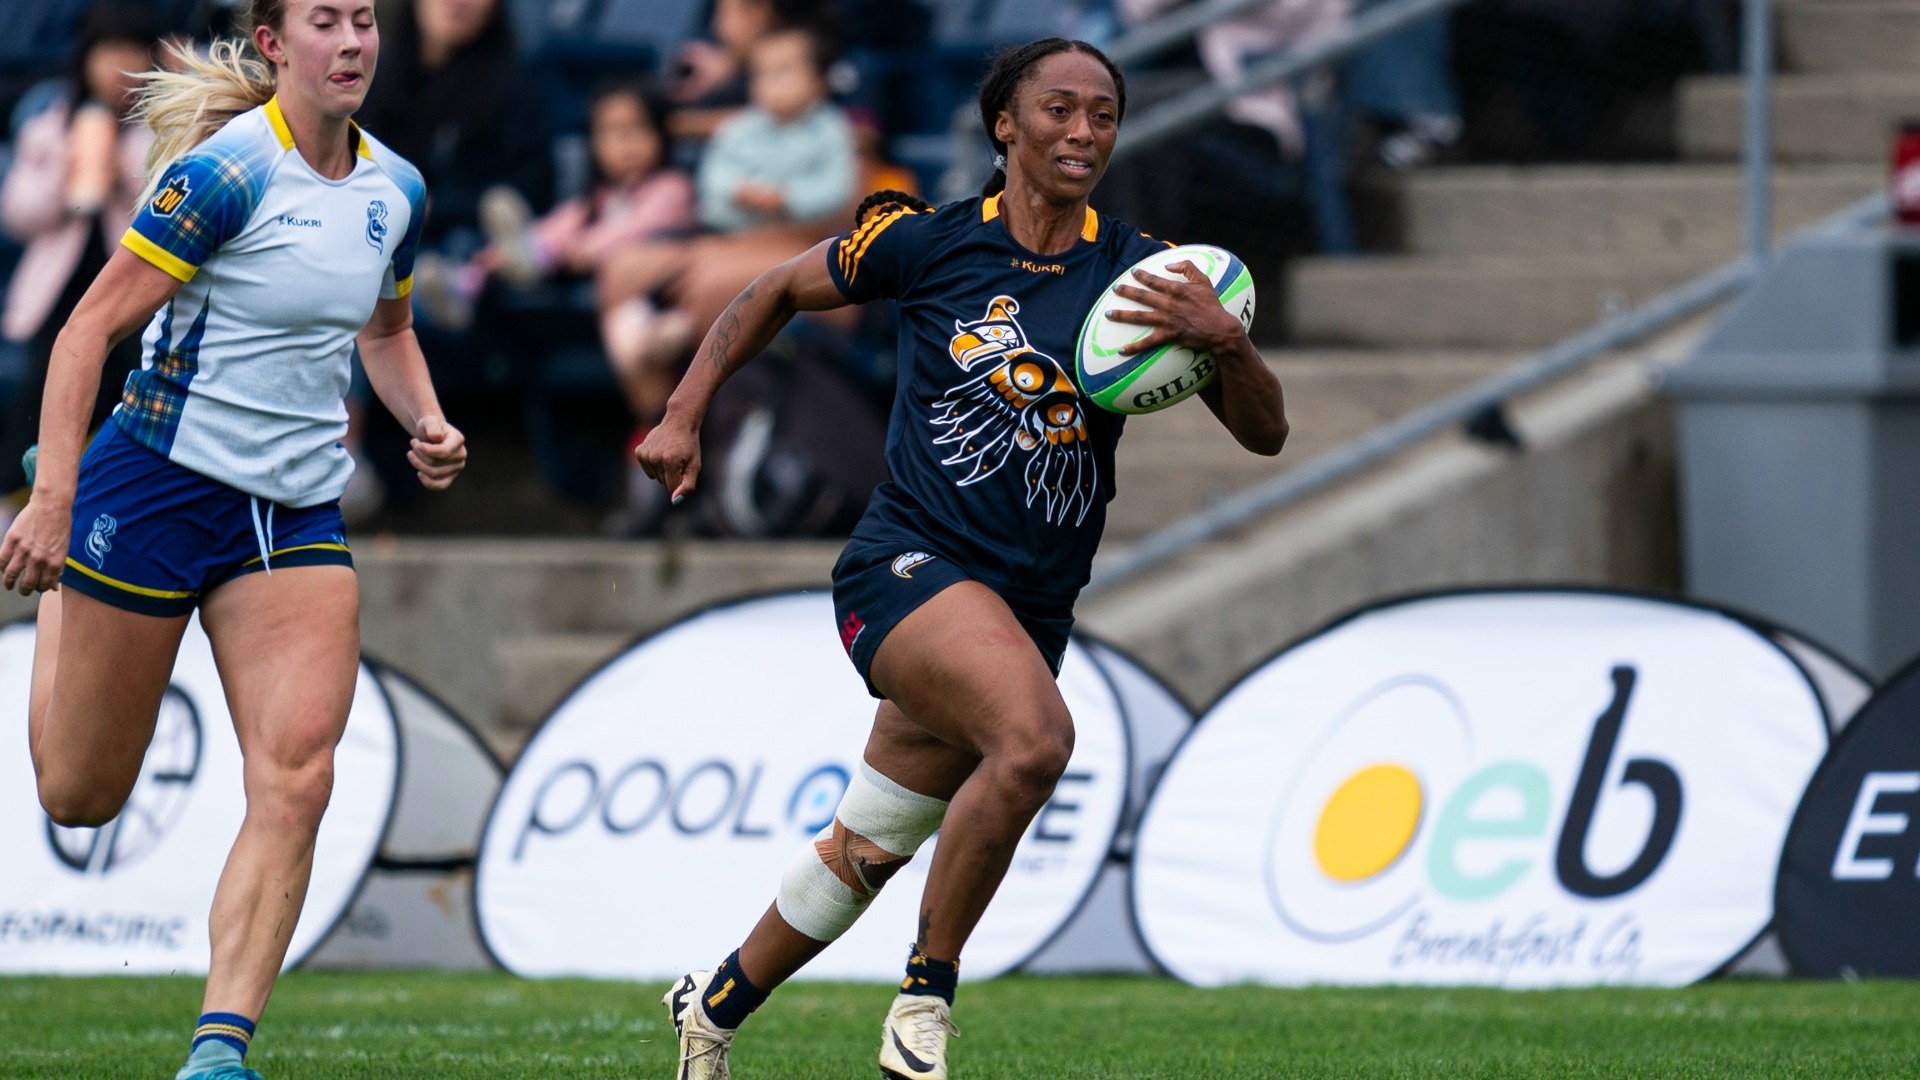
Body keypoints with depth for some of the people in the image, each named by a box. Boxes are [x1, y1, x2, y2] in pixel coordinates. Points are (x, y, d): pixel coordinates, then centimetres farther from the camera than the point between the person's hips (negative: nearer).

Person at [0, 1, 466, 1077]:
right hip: (162, 489, -5)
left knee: (297, 779, -15)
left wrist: (428, 425, 6)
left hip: (298, 517, 5)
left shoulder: (396, 188, 6)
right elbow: (92, 327, -15)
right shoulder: (227, 170, -16)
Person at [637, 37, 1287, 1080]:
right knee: (1035, 736, -32)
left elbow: (1265, 433, -3)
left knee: (867, 850, 14)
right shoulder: (925, 243, -2)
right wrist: (682, 418, 10)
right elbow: (780, 290, 16)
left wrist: (1224, 338, -22)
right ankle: (926, 995, -17)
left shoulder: (1141, 271, 1)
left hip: (1032, 603, 4)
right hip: (910, 564, -4)